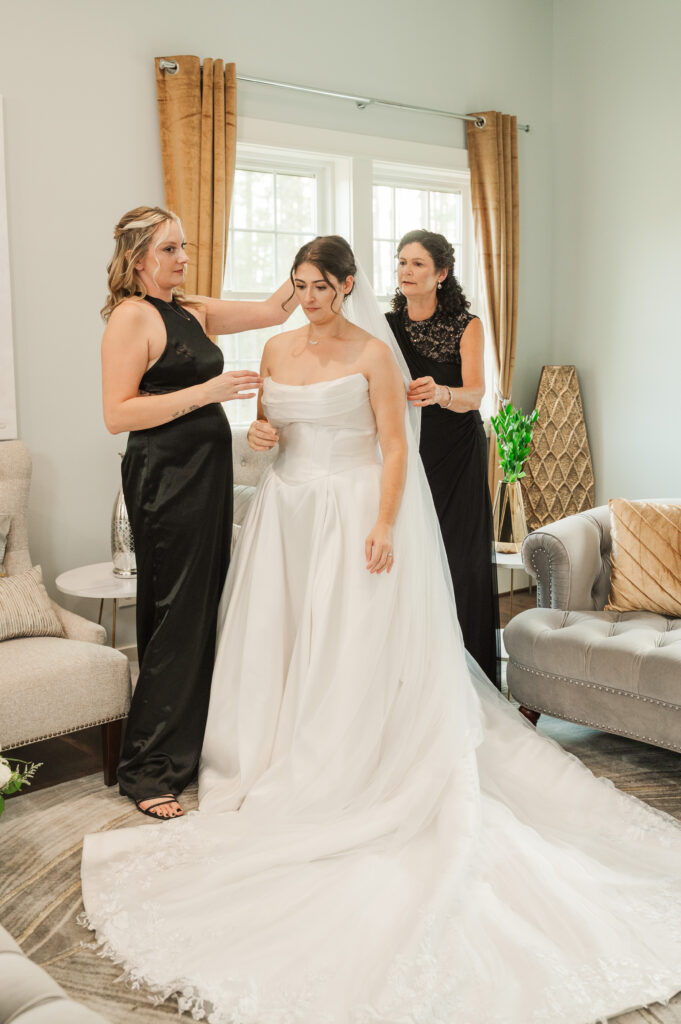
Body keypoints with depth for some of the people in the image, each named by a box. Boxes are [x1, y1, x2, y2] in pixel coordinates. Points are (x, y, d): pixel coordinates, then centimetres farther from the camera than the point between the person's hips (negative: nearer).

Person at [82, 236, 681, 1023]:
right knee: (278, 647, 7)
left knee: (349, 653, -3)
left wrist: (384, 527, -19)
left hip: (353, 513, -5)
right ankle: (277, 772, 22)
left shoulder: (372, 354, -5)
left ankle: (346, 784, 10)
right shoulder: (276, 351, 11)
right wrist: (257, 434, -4)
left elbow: (394, 447, -9)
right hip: (287, 513, 6)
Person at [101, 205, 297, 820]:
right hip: (166, 479, -8)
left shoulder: (193, 311, 15)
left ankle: (192, 743, 25)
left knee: (204, 612, 12)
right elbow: (117, 414, -17)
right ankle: (148, 771, 6)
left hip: (207, 474, 8)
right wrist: (205, 392, -20)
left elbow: (271, 311, 20)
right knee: (177, 619, -5)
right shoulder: (132, 317, -9)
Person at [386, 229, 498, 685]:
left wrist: (440, 394, -38)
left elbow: (474, 394, -16)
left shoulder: (466, 326, -4)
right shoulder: (387, 326, 6)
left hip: (458, 458, -2)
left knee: (462, 562, -4)